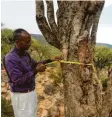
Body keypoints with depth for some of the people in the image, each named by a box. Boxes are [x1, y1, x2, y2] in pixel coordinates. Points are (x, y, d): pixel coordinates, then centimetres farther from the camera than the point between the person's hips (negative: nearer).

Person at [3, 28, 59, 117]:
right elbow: (18, 80, -27)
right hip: (21, 95, -8)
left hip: (31, 92, 8)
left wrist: (49, 60, 8)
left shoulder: (25, 53, 1)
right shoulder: (10, 58, -25)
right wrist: (36, 70, -24)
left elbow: (34, 64, 18)